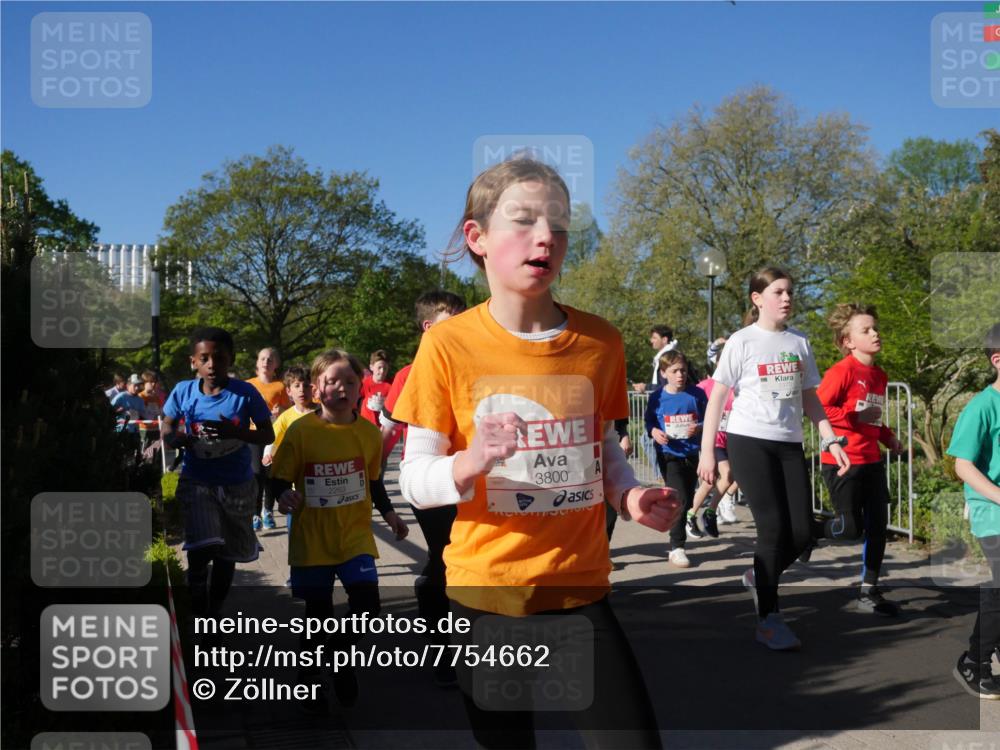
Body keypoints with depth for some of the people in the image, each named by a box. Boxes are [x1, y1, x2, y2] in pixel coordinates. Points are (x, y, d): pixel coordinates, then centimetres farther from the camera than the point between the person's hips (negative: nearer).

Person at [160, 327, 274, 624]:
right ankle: (198, 613, 1)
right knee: (202, 548, -19)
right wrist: (180, 439, -21)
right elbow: (166, 431, 3)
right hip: (197, 481, -1)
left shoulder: (246, 392, -12)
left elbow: (268, 435, -9)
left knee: (228, 553, 15)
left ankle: (215, 612, 36)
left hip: (237, 484, 1)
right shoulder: (183, 391, -6)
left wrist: (234, 432, -26)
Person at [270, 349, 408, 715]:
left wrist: (388, 513, 4)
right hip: (312, 537, -2)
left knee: (367, 600, -12)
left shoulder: (369, 432, -1)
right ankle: (309, 677, 33)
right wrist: (284, 495, -26)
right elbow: (280, 479, -5)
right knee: (318, 612, 6)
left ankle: (342, 654, 19)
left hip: (355, 534, 2)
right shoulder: (300, 431, -11)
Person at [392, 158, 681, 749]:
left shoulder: (601, 341, -2)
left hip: (581, 589, 2)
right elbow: (414, 480, -8)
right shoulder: (449, 345, -10)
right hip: (487, 594, -2)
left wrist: (629, 495, -7)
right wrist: (468, 464, -28)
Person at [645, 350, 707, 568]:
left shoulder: (697, 394, -2)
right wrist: (654, 432, -16)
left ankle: (687, 520, 50)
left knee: (688, 498, 17)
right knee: (680, 498, -14)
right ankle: (676, 548, -5)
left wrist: (699, 428, -16)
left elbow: (707, 419, 4)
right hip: (668, 454, -3)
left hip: (691, 453, 3)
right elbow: (649, 421, 4)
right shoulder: (657, 397, -4)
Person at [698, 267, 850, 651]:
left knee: (801, 532, -1)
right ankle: (768, 619, 6)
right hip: (749, 441, -5)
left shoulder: (800, 342, 12)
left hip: (790, 445, 5)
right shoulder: (742, 341, -3)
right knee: (773, 528, -7)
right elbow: (717, 398, -4)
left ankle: (759, 576, 29)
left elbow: (810, 398, 17)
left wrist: (831, 440, 6)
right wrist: (707, 452, -9)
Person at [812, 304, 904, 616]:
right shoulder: (842, 371, -14)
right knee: (850, 529, -7)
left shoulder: (880, 376, 12)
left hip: (871, 461, 8)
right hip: (842, 462, -8)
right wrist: (855, 416, -21)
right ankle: (805, 532, 22)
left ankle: (869, 592, 18)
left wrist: (889, 438, 11)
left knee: (877, 526, 8)